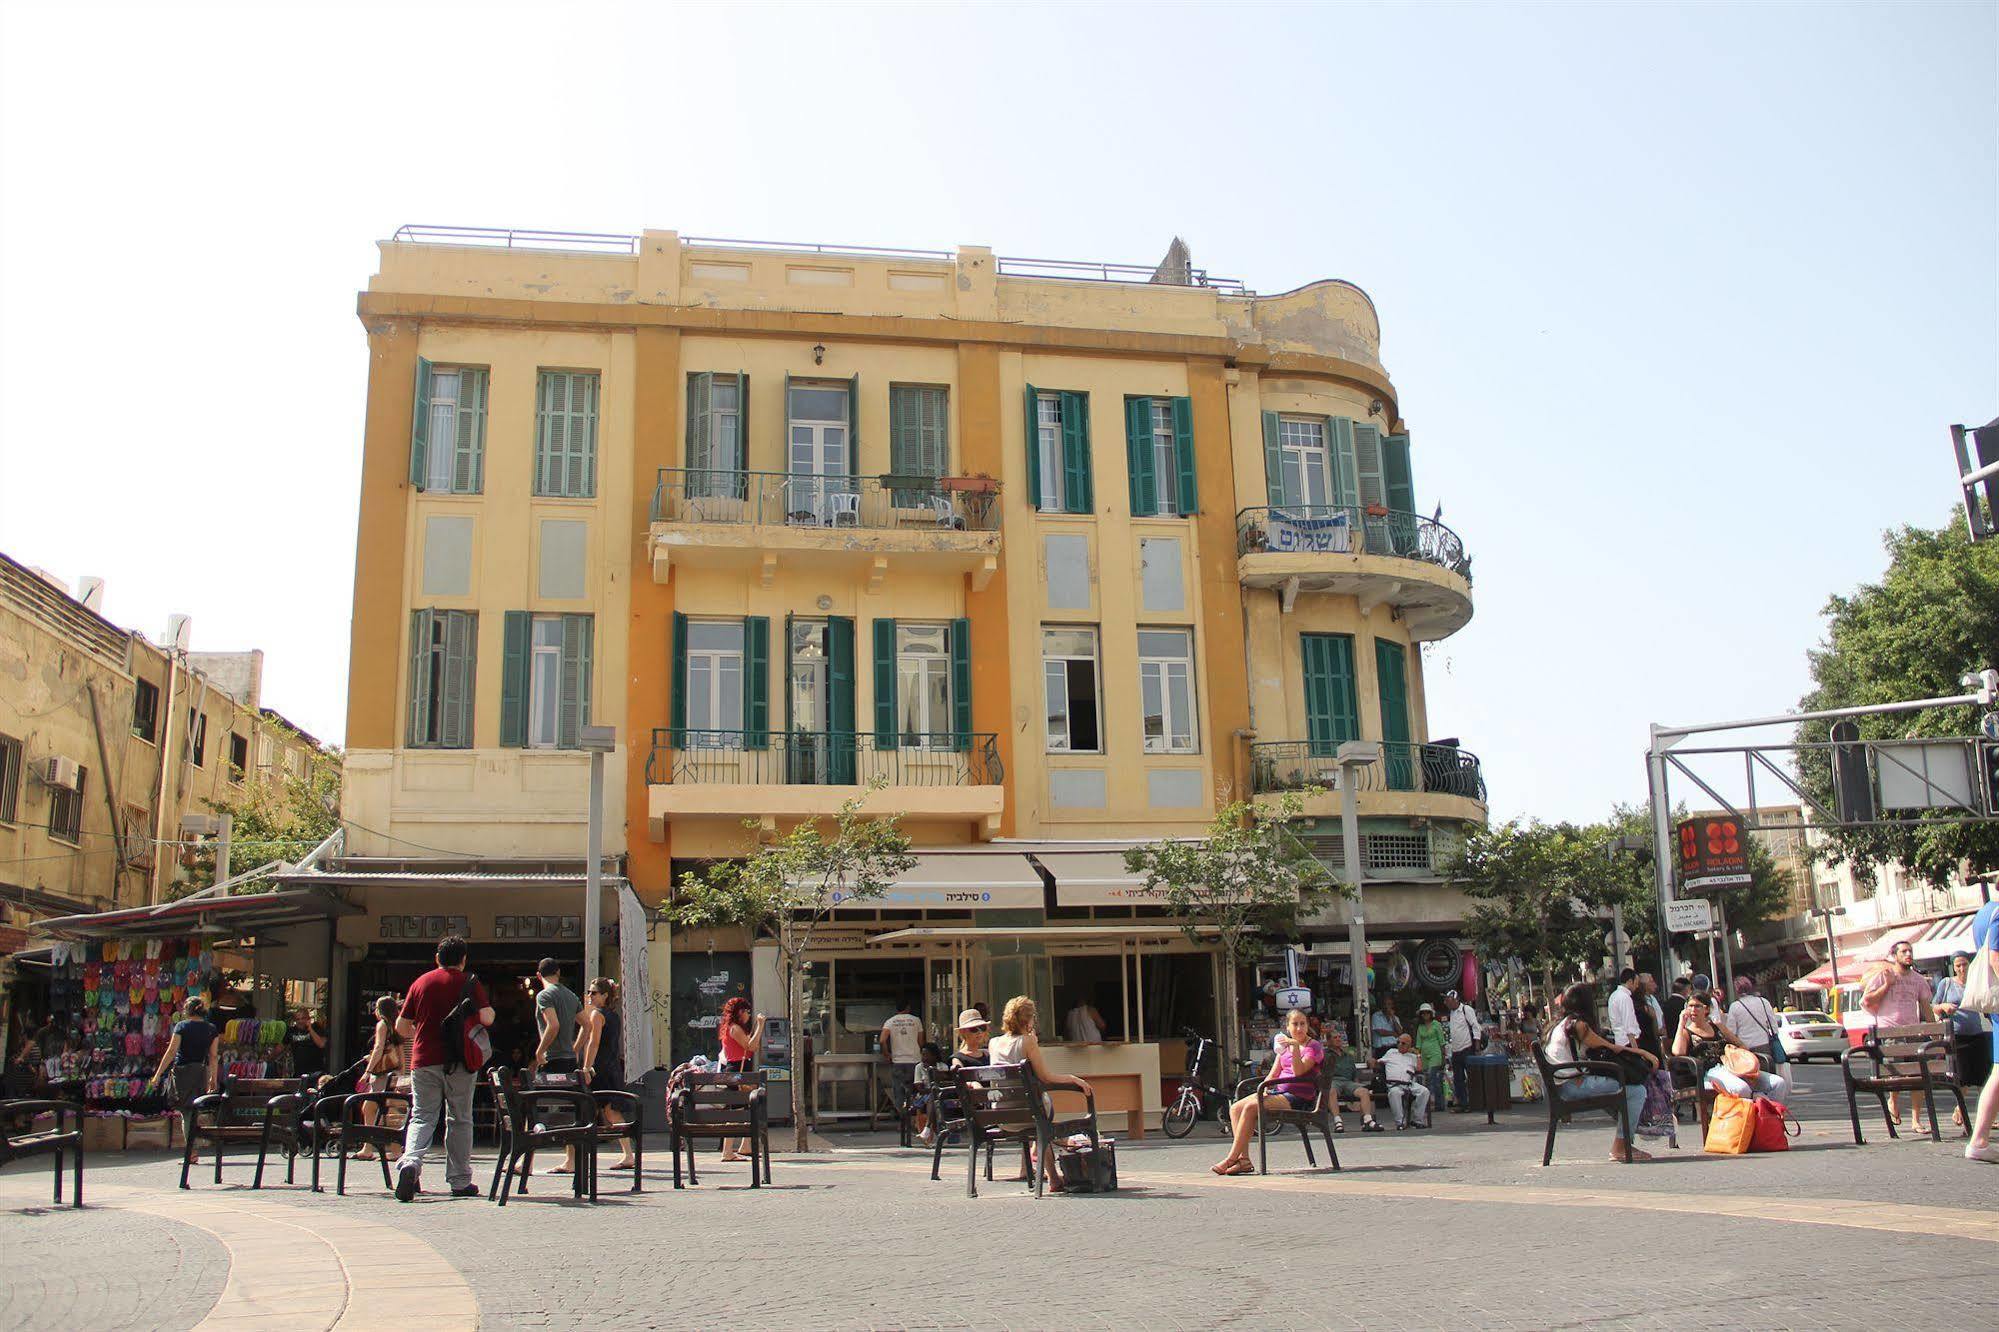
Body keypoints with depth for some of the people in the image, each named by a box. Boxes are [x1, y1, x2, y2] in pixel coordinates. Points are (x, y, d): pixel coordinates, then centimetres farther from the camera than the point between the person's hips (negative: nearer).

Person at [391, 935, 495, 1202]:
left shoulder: (421, 982, 8)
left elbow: (401, 1026, 9)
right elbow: (487, 1018, -11)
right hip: (459, 1061, -2)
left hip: (423, 1060, 2)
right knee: (459, 1120, 7)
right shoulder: (470, 983, 0)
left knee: (422, 1117, 5)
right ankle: (460, 1182, 10)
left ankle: (410, 1162, -21)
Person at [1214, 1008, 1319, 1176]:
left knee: (1250, 1107, -26)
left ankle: (1230, 1160, -22)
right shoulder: (1285, 1044, 21)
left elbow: (1298, 1071, -17)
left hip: (1297, 1097, -8)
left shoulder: (1314, 1047, -1)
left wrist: (1295, 1048, -29)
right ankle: (1243, 1159, -19)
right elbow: (1273, 1073, 17)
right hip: (1278, 1091, 8)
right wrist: (1264, 1090, -1)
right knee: (1235, 1108, -12)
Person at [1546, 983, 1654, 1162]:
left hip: (1561, 1087, 10)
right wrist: (1641, 1052, 5)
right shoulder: (1577, 1024, -10)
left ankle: (1620, 1145, 22)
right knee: (1637, 1091, -9)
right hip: (1574, 1085, -10)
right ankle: (1620, 1148, -4)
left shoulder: (1558, 1024, 18)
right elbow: (1609, 1047, -6)